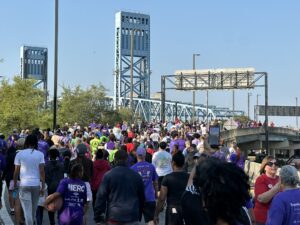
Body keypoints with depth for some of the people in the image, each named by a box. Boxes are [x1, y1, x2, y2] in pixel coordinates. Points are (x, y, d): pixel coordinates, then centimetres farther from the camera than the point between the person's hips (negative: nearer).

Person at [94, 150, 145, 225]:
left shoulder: (108, 175, -3)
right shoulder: (136, 176, 7)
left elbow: (101, 197, -5)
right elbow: (142, 198, 15)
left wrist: (98, 218, 0)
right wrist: (138, 216, 25)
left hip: (114, 218, -2)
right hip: (132, 219, 2)